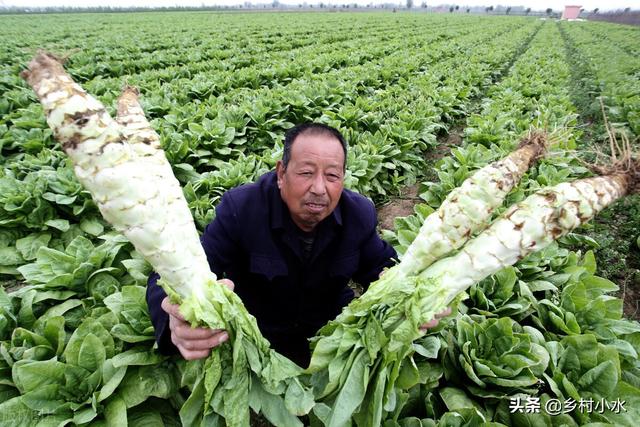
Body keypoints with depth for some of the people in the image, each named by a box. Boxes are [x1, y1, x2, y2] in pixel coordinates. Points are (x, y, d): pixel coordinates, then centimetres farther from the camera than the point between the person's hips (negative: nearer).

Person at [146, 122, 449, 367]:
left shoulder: (360, 213, -11)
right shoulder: (240, 207, -23)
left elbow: (380, 267, -1)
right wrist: (178, 323, -52)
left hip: (332, 331, 2)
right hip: (254, 338, -1)